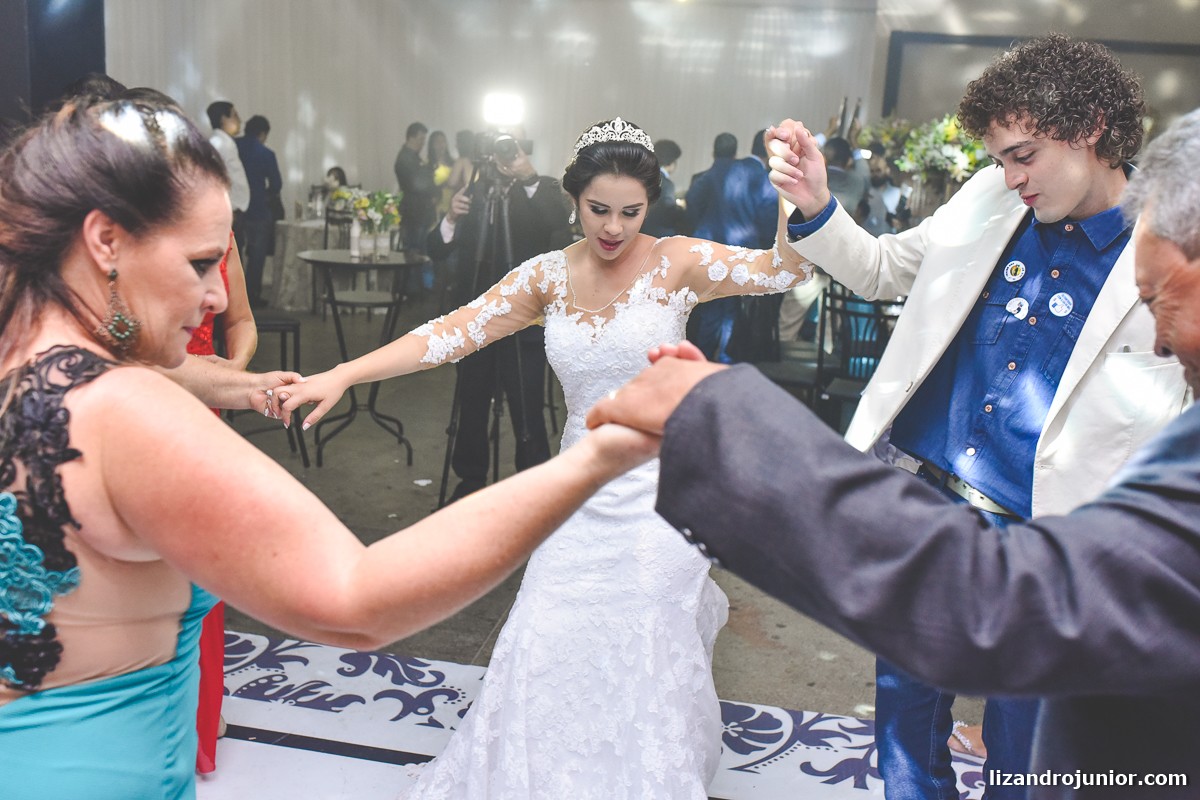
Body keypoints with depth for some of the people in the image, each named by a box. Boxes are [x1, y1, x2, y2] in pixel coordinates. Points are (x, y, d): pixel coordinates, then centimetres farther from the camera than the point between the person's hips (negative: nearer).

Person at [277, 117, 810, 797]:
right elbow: (452, 333, -4)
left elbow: (782, 270, -19)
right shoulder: (549, 276, 2)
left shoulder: (677, 263, -7)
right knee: (549, 649, 4)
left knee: (647, 658, 4)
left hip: (659, 486, -3)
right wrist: (341, 375, -12)